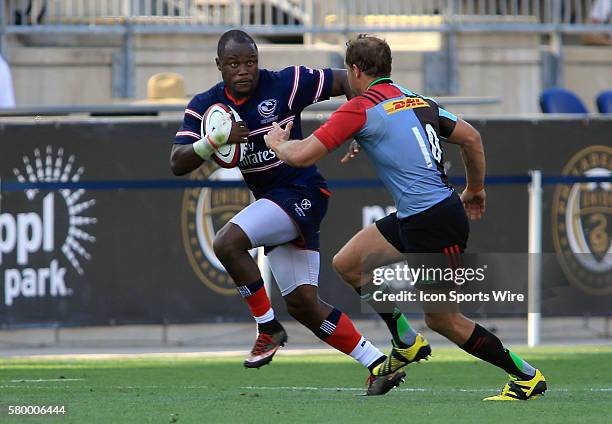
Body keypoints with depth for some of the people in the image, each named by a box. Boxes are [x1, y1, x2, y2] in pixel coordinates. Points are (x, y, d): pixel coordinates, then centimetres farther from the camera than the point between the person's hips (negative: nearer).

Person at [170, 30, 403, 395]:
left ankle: (268, 327, -9)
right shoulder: (205, 106, 2)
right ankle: (378, 363, 10)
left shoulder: (285, 85, -11)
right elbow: (178, 164, -6)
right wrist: (214, 140, -23)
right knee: (303, 303, 2)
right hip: (271, 200, 6)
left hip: (302, 193, -6)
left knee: (228, 243, -25)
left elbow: (345, 81, -2)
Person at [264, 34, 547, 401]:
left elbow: (301, 156, -12)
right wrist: (476, 188, 33)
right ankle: (407, 344, 25)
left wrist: (278, 141, 10)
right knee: (348, 264, 15)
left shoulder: (361, 109, -10)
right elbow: (471, 138, 19)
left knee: (443, 320, 2)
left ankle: (527, 377, 10)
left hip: (436, 224, -9)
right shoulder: (419, 102, 13)